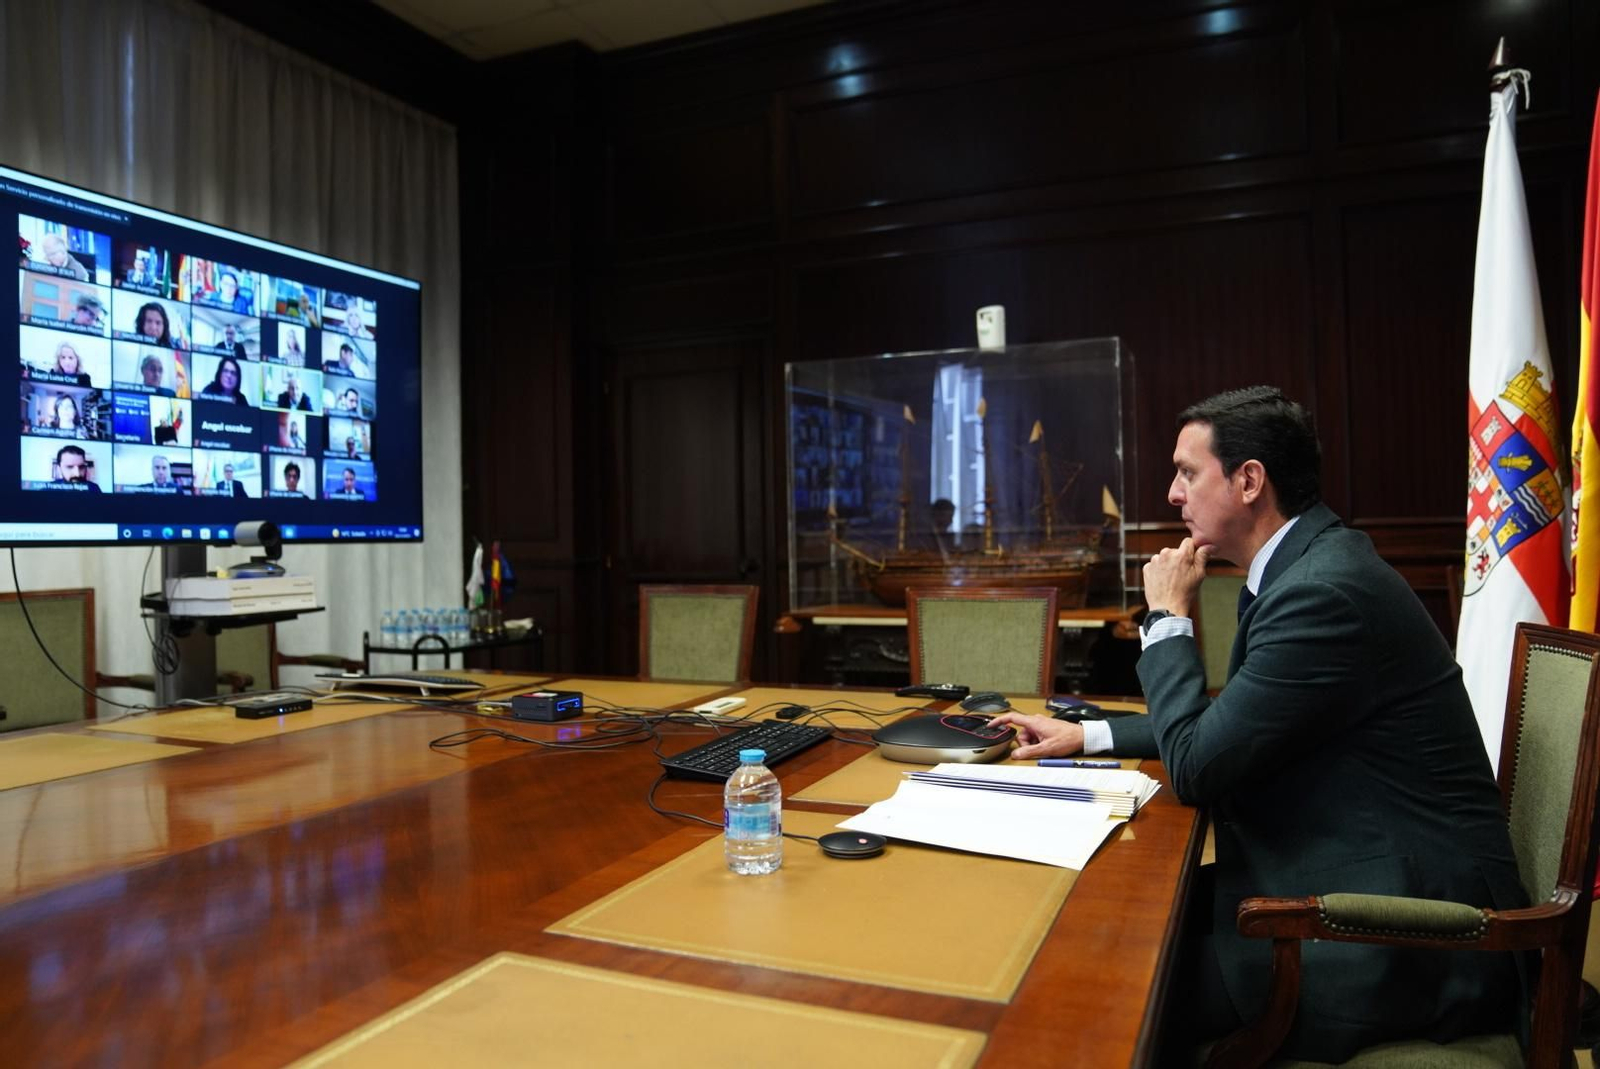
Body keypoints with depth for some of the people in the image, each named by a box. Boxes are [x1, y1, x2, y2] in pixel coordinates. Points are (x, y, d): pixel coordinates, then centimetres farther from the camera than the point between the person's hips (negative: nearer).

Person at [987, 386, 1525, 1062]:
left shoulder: (1323, 590, -25)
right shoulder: (1305, 564, 7)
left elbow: (1196, 767, -21)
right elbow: (1224, 725, 16)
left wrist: (1168, 617, -10)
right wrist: (1085, 736, 12)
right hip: (1371, 886, 9)